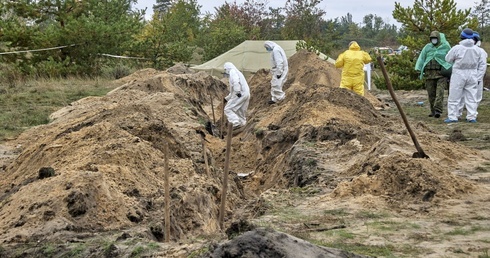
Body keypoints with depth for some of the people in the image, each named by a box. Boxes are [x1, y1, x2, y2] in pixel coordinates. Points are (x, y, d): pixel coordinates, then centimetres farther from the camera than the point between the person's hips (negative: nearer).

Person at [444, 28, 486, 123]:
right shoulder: (477, 49, 0)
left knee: (454, 97, 4)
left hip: (459, 75, -4)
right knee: (471, 96, 10)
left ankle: (452, 117, 3)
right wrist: (477, 74, 10)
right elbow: (482, 64, 6)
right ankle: (472, 117, 10)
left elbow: (448, 59, 0)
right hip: (472, 75, 4)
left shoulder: (457, 48, -14)